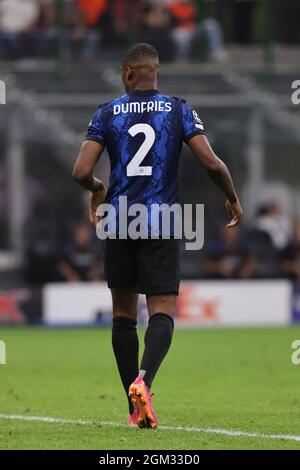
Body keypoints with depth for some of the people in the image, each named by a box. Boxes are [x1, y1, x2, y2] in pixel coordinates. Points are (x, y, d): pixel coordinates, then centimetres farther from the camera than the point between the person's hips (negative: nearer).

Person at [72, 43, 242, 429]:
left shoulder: (108, 113, 1)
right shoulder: (179, 111, 0)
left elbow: (81, 172, -6)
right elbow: (211, 163, -8)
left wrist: (97, 191, 17)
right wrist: (232, 198, 10)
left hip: (119, 223, 1)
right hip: (161, 223, -1)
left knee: (123, 312, 12)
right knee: (162, 311, -2)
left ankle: (136, 406, 12)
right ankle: (143, 379, -30)